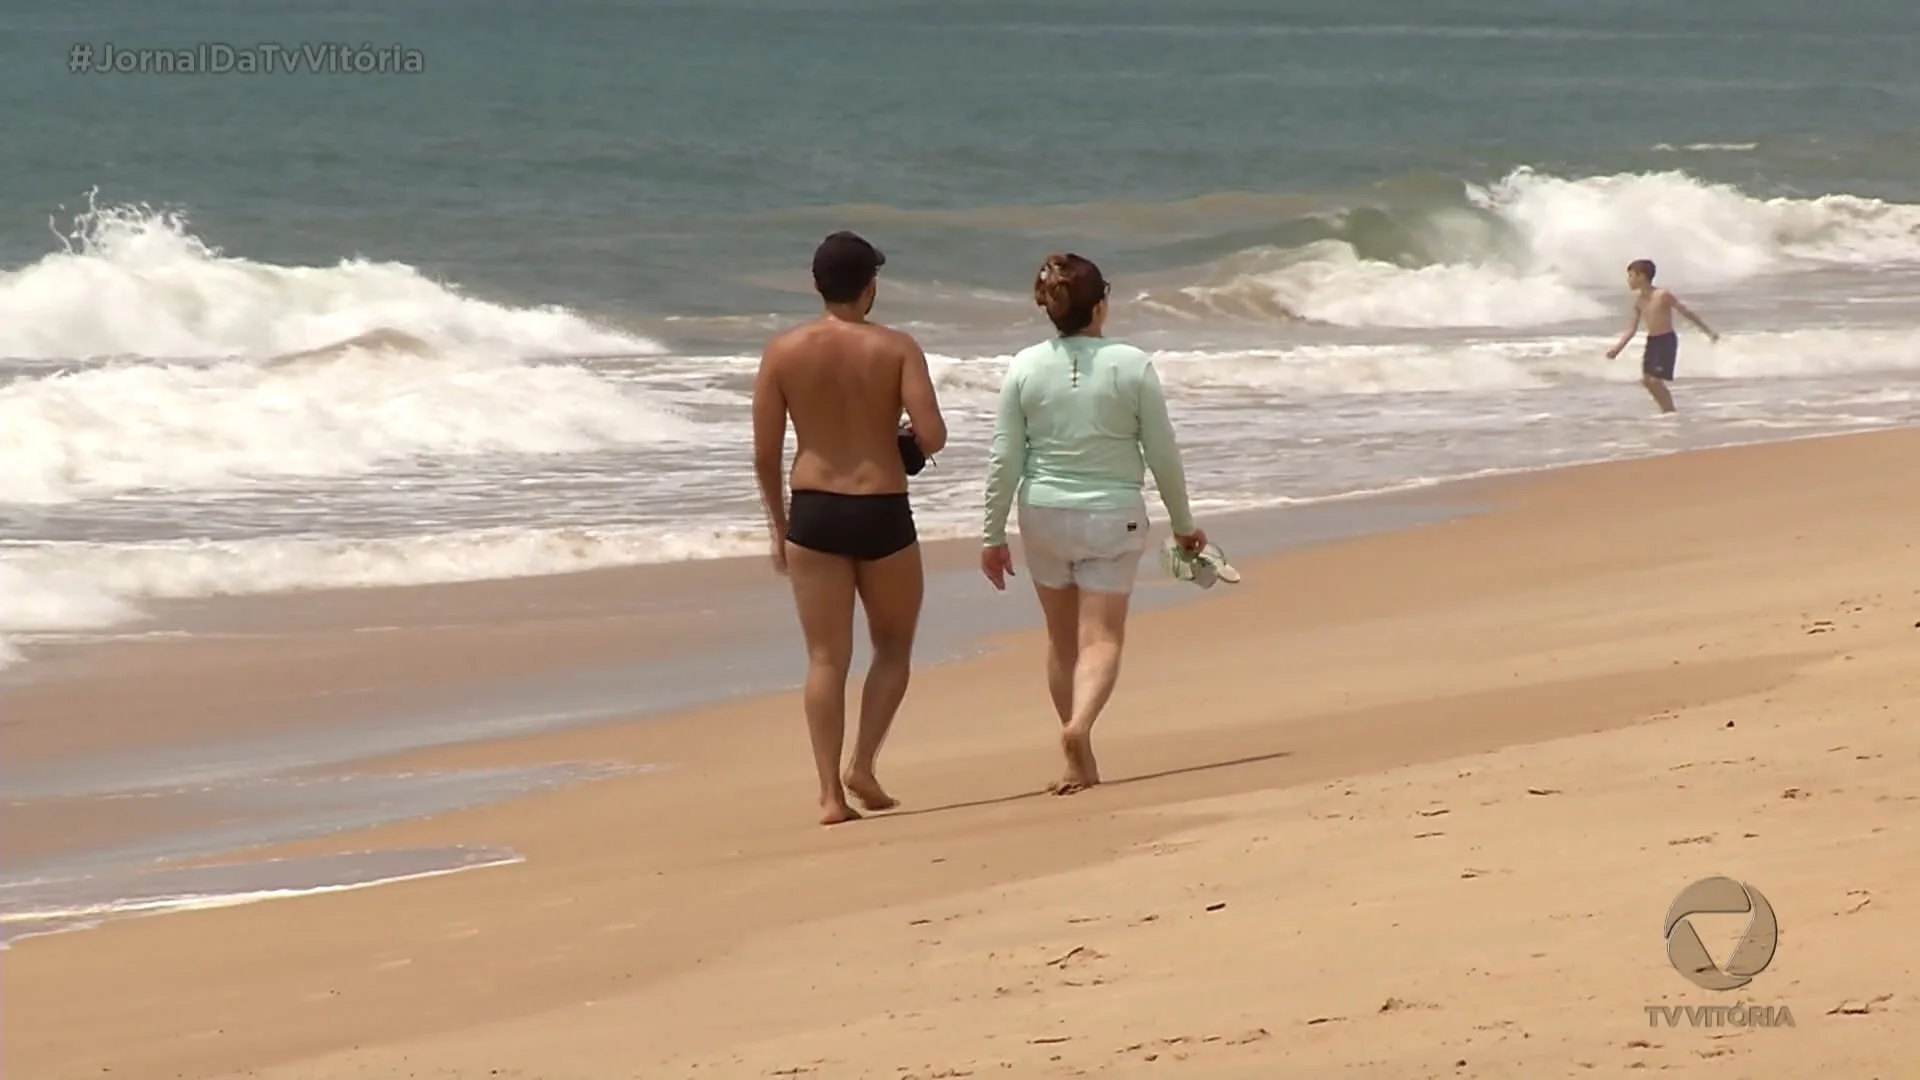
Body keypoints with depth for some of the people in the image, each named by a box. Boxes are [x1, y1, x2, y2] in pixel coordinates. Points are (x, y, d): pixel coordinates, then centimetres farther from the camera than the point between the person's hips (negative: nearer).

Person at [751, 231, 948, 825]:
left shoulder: (784, 350, -1)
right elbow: (932, 437, -14)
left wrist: (778, 525, 12)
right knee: (893, 646, 16)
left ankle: (830, 791, -1)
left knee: (826, 658, 5)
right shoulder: (896, 348, -6)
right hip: (882, 512, -2)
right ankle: (862, 765, 0)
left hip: (814, 511, 2)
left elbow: (765, 452, 0)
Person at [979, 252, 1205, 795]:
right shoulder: (1132, 366, -8)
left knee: (1063, 639, 15)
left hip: (1044, 514, 2)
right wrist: (1183, 523, 10)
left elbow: (1005, 459, -3)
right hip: (1113, 516, -2)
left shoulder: (1026, 367, -4)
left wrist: (993, 535, 6)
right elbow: (1163, 454, -3)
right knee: (1102, 638, -1)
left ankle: (1081, 761, 21)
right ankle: (1080, 724, -29)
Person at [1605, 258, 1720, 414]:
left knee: (1656, 380, -11)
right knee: (1646, 379, 7)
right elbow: (1632, 329, 9)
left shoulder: (1662, 296, -17)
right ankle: (1667, 411, 19)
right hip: (1652, 341, 8)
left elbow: (1686, 311, -11)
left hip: (1667, 340, -8)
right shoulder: (1638, 300, 4)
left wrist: (1708, 331, -7)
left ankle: (1670, 414, 2)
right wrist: (1617, 348, -3)